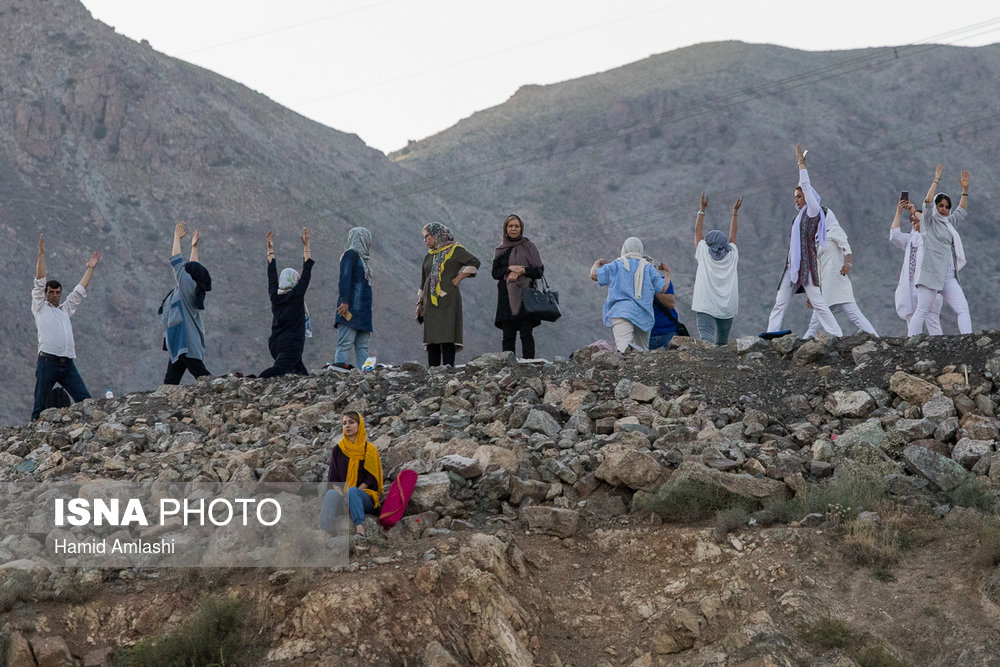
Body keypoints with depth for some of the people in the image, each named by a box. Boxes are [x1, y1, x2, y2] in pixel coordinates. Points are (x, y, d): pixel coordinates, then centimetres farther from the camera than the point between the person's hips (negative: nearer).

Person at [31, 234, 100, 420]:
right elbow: (40, 281, 5)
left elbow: (80, 291, 29)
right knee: (40, 405, -5)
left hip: (68, 363, 5)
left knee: (85, 400, -6)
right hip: (47, 361, -5)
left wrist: (90, 268, 28)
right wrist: (41, 254, -1)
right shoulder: (40, 307, 12)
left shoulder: (65, 310, 26)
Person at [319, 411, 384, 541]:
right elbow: (333, 478, 12)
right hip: (342, 493, 2)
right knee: (331, 493, -33)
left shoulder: (370, 450, 10)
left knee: (352, 491, -37)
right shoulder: (338, 449, 17)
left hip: (366, 498, -2)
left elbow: (371, 479, 2)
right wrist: (341, 492, -10)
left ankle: (359, 528, -57)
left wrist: (349, 493, -12)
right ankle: (324, 529, -58)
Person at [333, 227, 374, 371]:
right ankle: (340, 364, -18)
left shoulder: (362, 257, 22)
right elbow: (345, 277, -15)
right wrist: (344, 301, -24)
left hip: (363, 309, 9)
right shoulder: (350, 254, -4)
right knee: (346, 342, -14)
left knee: (362, 346, 4)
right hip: (351, 308, -9)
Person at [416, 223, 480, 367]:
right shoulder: (429, 256, 20)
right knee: (431, 339, 0)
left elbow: (474, 263, -6)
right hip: (430, 303, 6)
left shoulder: (454, 250, 2)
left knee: (447, 339, -12)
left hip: (448, 300, -6)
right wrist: (420, 302, 19)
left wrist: (458, 278, -8)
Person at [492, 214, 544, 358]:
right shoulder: (500, 250, 14)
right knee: (508, 335, -2)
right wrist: (510, 268, -11)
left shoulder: (529, 247, 6)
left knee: (526, 333, -10)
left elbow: (539, 270, 1)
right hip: (507, 296, 3)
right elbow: (495, 273, 6)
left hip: (525, 294, -2)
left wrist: (522, 271, -13)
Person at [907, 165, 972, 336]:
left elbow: (962, 212, 37)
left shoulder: (948, 222, 24)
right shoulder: (929, 221, 4)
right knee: (922, 312, -9)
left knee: (963, 309, -5)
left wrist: (965, 190, 28)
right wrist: (936, 180, -8)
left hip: (948, 276, 7)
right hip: (931, 273, -7)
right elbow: (928, 202, -11)